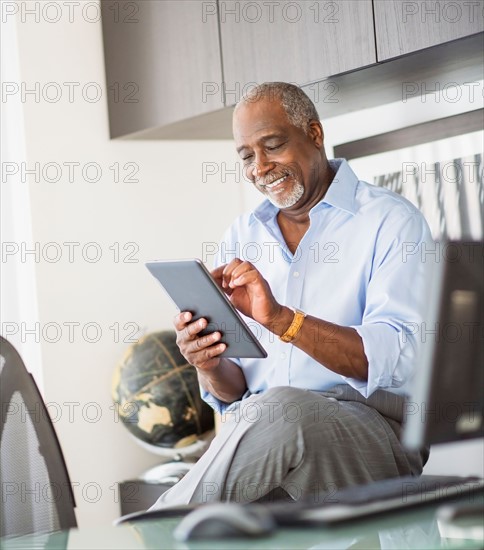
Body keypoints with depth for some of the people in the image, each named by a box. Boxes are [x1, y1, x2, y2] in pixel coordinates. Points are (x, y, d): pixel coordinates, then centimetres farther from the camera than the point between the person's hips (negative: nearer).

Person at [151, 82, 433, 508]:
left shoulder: (391, 222, 2)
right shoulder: (241, 239, 18)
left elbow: (403, 363, -13)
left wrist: (281, 318, -24)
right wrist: (211, 367, -8)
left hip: (371, 426, -3)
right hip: (259, 435, 3)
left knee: (281, 412, -35)